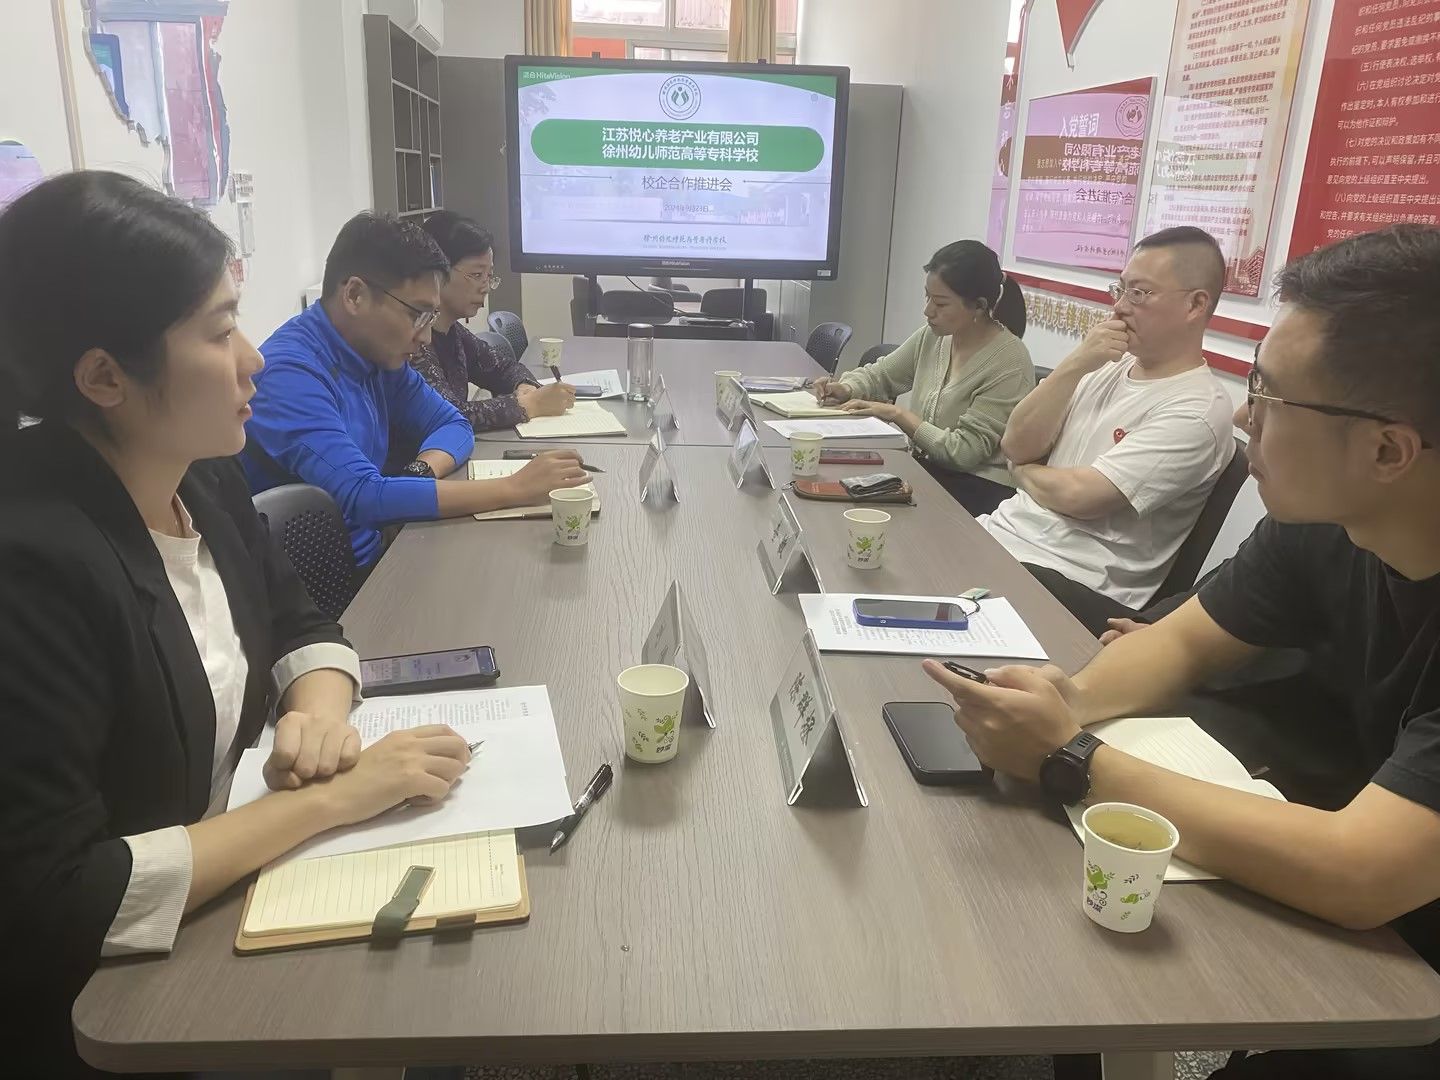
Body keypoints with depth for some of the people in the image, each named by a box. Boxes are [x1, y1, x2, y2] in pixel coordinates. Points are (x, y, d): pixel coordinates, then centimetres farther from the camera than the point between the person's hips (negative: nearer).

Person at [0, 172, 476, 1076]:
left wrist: (319, 716, -13)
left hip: (236, 898, 7)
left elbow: (301, 627, 8)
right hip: (109, 1006, -6)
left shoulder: (202, 476, -3)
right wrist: (330, 799, -26)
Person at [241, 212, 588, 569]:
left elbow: (453, 425, 10)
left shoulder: (378, 355, 2)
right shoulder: (290, 373, -23)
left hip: (374, 557, 7)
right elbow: (363, 497, -31)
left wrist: (419, 472, -14)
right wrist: (514, 489, -27)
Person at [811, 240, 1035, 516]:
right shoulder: (933, 336, 2)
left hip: (980, 491, -6)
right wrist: (846, 389, -3)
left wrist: (898, 415, -15)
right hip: (926, 469, 6)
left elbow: (964, 451, -19)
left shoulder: (1009, 364, -18)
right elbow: (880, 375, 18)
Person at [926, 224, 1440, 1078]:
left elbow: (1358, 875, -36)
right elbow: (1181, 644, 3)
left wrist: (1070, 759, -28)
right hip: (1364, 937, 5)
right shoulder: (1323, 525, -11)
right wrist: (1071, 702, -19)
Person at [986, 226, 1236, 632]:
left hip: (1073, 583, -7)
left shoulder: (1197, 412, -13)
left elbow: (1079, 496, -19)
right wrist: (1074, 365, -9)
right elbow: (1015, 446, 2)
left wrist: (1024, 472, 1)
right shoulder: (1109, 368, 11)